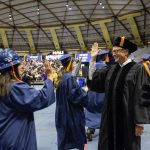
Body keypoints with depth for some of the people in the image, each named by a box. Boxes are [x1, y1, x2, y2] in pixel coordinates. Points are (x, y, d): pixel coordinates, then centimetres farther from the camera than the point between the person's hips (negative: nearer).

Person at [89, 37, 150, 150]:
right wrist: (93, 58, 3)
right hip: (111, 118, 6)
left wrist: (140, 122, -15)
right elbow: (94, 78, 12)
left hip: (128, 119, -5)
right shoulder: (111, 69, 8)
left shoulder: (138, 69, -10)